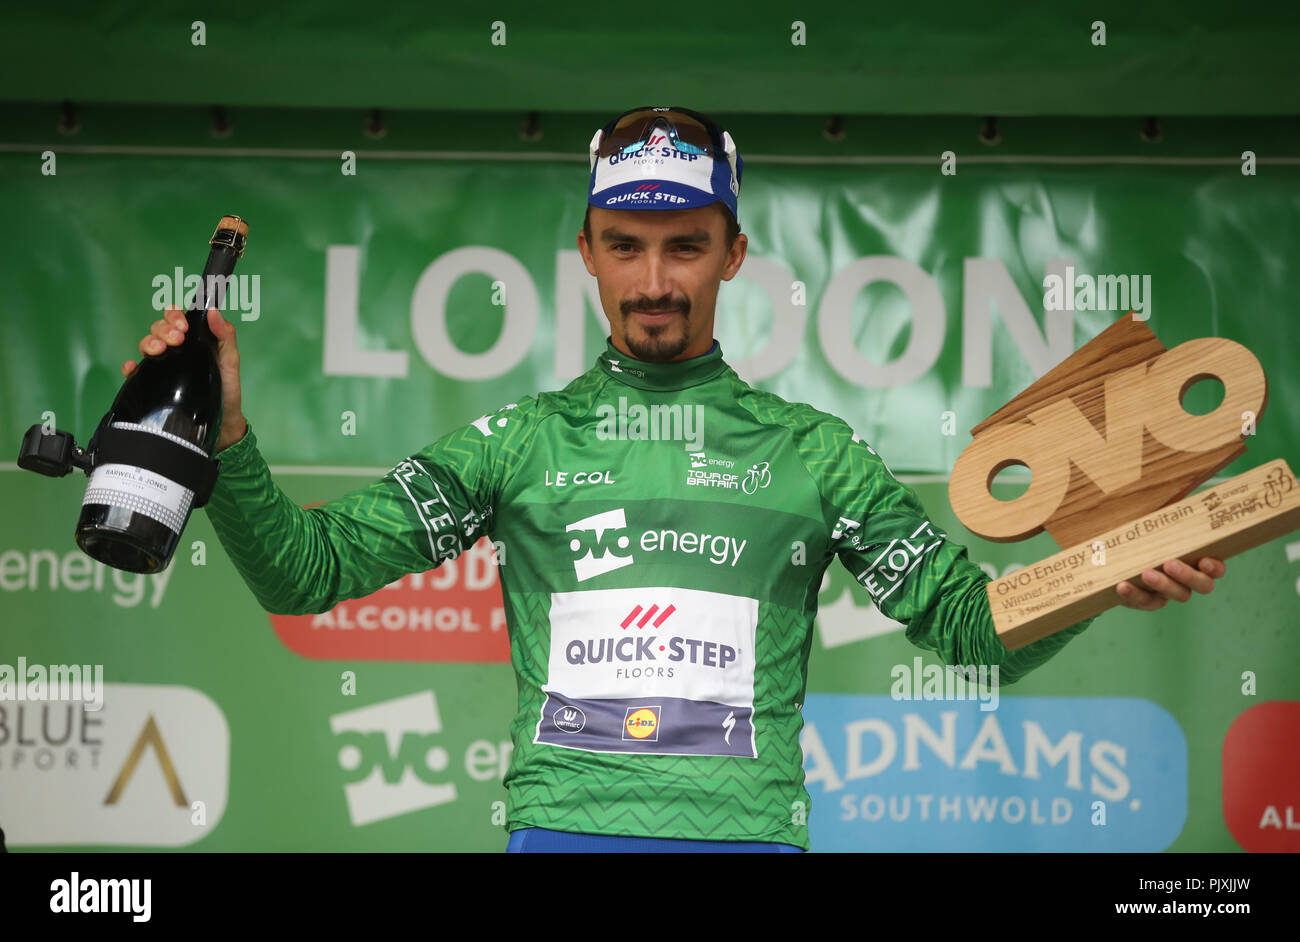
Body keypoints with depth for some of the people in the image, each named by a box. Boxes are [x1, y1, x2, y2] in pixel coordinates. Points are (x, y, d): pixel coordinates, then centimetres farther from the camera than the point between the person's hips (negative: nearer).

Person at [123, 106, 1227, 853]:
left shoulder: (813, 450, 11)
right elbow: (308, 571, 8)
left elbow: (971, 625, 10)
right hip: (559, 824, 0)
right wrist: (224, 434, -8)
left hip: (751, 828, 0)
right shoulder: (518, 441, 10)